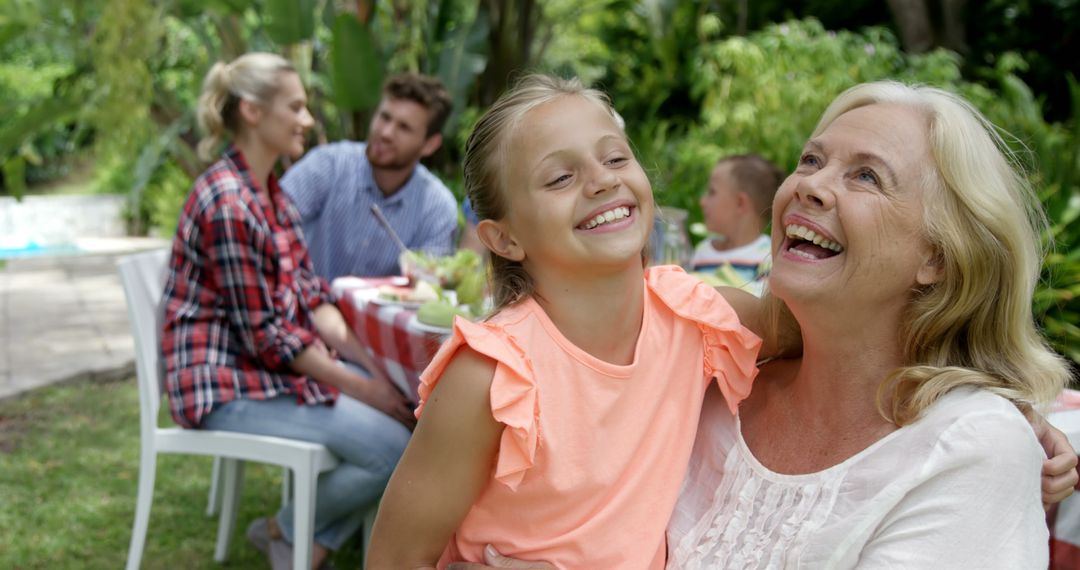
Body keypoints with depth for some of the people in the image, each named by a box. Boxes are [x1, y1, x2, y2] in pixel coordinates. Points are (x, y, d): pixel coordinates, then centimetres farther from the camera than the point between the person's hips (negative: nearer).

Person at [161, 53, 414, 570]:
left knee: (406, 414, -2)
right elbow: (264, 336, -20)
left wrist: (372, 363, -6)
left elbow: (310, 296, 8)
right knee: (393, 446, -18)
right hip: (226, 387, -10)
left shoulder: (271, 191, 11)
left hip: (272, 367, 10)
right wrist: (361, 388, -15)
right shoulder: (228, 203, -20)